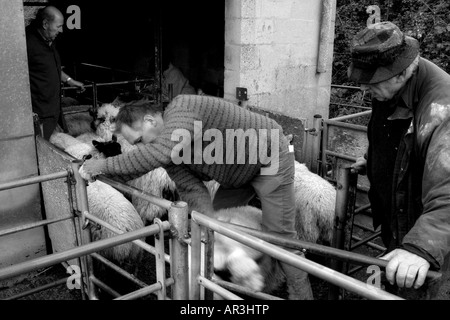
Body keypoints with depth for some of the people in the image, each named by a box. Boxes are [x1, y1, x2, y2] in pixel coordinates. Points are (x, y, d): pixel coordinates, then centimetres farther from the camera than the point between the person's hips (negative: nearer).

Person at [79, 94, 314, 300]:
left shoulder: (181, 109, -29)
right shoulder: (169, 152, -5)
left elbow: (159, 152, -46)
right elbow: (191, 190, -16)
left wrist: (105, 166, -38)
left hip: (270, 158, -8)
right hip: (238, 172, 8)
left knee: (279, 234, -5)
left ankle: (301, 294, 12)